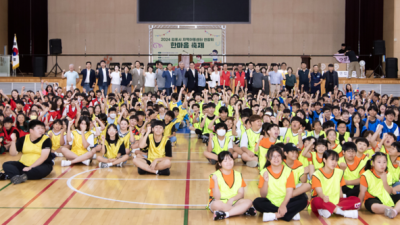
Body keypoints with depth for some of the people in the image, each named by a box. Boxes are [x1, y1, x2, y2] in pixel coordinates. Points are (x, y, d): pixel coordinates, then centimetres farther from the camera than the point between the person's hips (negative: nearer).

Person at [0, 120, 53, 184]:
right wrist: (13, 141, -16)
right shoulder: (23, 139, 2)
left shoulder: (46, 140, -9)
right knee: (6, 165, -14)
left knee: (46, 168, -38)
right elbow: (13, 153, 0)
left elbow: (44, 156, -18)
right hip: (24, 165, 4)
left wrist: (30, 167, -25)